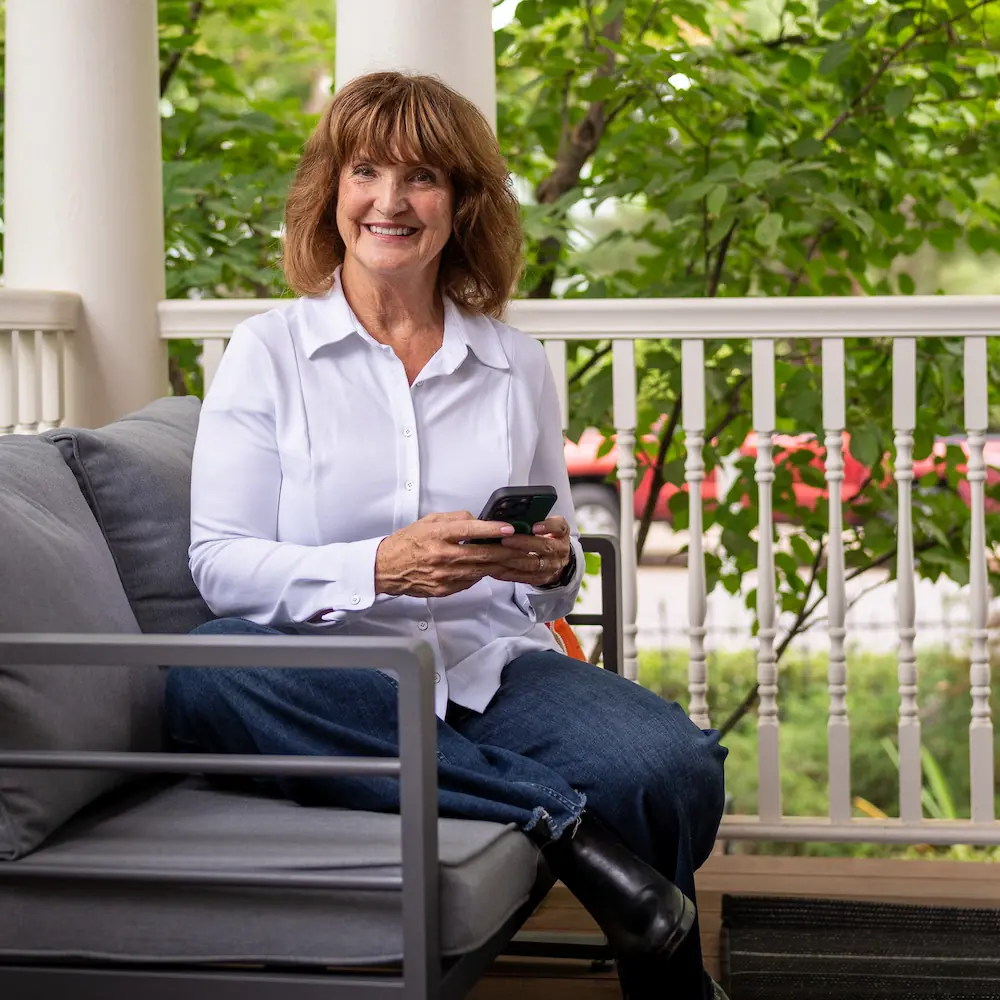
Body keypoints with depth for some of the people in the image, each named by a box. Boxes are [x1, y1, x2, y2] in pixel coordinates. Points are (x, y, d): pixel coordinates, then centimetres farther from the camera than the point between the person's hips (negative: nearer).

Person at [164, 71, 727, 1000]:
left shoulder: (517, 367, 16)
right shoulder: (269, 351, 6)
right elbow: (220, 566, -2)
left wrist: (554, 565, -6)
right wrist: (380, 568, -19)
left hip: (492, 665, 2)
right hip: (326, 681, -1)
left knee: (669, 765, -30)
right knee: (203, 678, -37)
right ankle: (558, 818, -32)